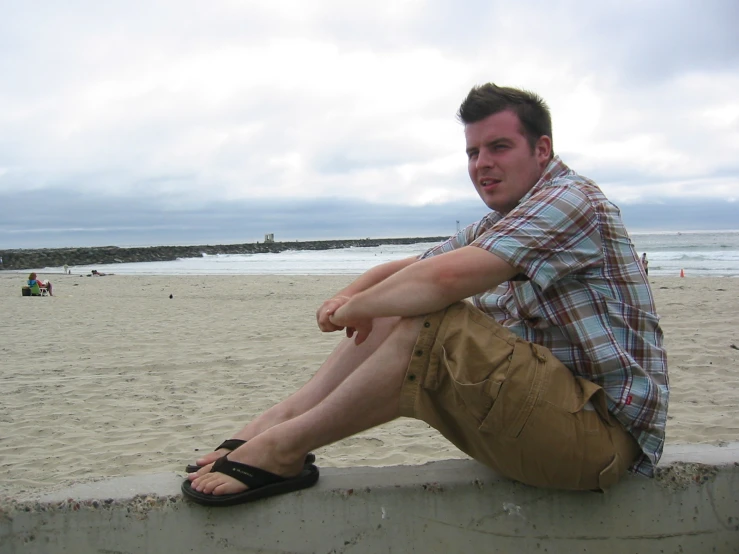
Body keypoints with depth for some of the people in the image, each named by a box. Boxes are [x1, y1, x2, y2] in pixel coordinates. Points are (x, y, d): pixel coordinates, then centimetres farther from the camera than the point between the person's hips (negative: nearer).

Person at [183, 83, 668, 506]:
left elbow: (443, 278, -28)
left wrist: (356, 308, -13)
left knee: (432, 324, -27)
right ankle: (278, 420, -4)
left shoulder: (570, 199, -15)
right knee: (398, 318, 1)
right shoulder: (497, 226, 16)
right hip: (541, 406, 9)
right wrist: (348, 297, -4)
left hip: (605, 429, -9)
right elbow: (409, 267, 17)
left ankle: (283, 448, -17)